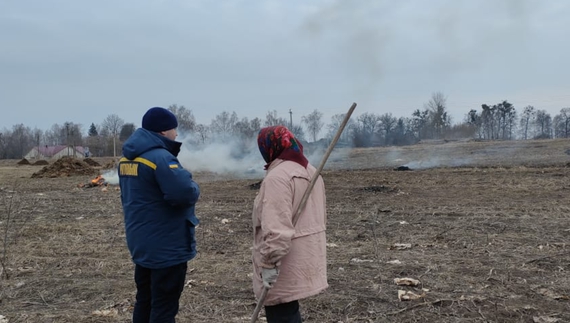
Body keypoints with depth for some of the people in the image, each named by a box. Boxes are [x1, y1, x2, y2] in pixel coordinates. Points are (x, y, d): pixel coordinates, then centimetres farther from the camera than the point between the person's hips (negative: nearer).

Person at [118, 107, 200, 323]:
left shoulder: (127, 158, 9)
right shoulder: (160, 157, -22)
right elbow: (185, 193, -32)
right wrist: (194, 189, -9)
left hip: (141, 244, 9)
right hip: (166, 247, -9)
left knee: (145, 301, 20)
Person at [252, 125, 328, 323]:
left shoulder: (277, 177, -21)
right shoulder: (311, 171, 11)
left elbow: (276, 229, -29)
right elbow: (320, 216, 18)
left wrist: (270, 263, -22)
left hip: (286, 268, -9)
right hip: (305, 260, 10)